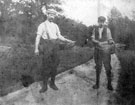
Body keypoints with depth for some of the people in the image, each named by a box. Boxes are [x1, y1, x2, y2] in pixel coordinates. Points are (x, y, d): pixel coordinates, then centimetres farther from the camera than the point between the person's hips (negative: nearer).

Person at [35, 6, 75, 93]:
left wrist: (69, 41, 1)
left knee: (54, 66, 7)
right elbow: (38, 37, -9)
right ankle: (44, 85, 8)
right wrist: (36, 48, -18)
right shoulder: (42, 25, -3)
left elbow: (60, 37, 13)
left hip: (54, 47, 5)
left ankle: (52, 83, 21)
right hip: (46, 48, -4)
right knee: (46, 66, -3)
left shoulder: (55, 26, 13)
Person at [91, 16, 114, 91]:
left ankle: (109, 84, 7)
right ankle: (97, 84, 16)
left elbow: (110, 40, -1)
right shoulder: (95, 29, 3)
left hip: (106, 51, -2)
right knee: (98, 67, 7)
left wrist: (111, 42, -25)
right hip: (97, 50, 2)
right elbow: (93, 39, -1)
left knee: (108, 67, -2)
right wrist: (98, 42, -20)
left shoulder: (107, 29, -3)